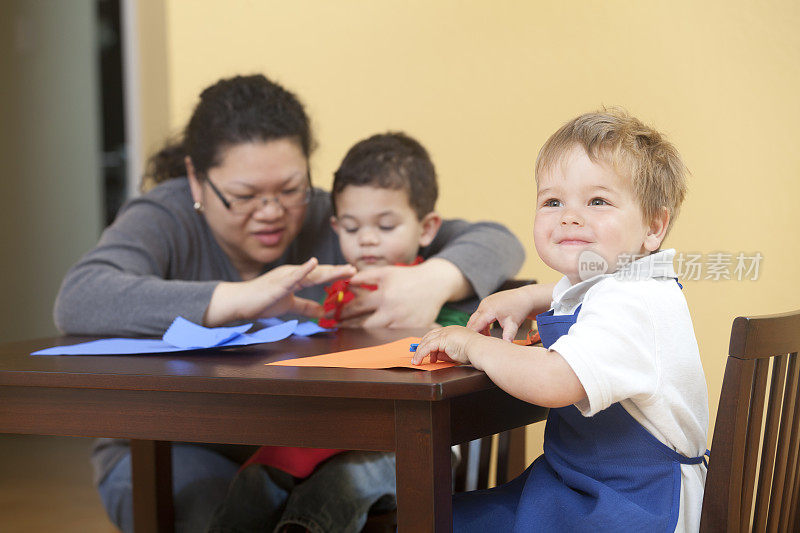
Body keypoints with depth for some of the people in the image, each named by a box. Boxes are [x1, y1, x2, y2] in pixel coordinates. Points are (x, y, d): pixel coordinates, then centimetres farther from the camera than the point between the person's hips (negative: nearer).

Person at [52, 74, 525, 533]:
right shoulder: (163, 221, -11)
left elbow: (495, 241, -3)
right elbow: (78, 302, -33)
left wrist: (436, 280, -27)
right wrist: (239, 300, -39)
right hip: (175, 452, -3)